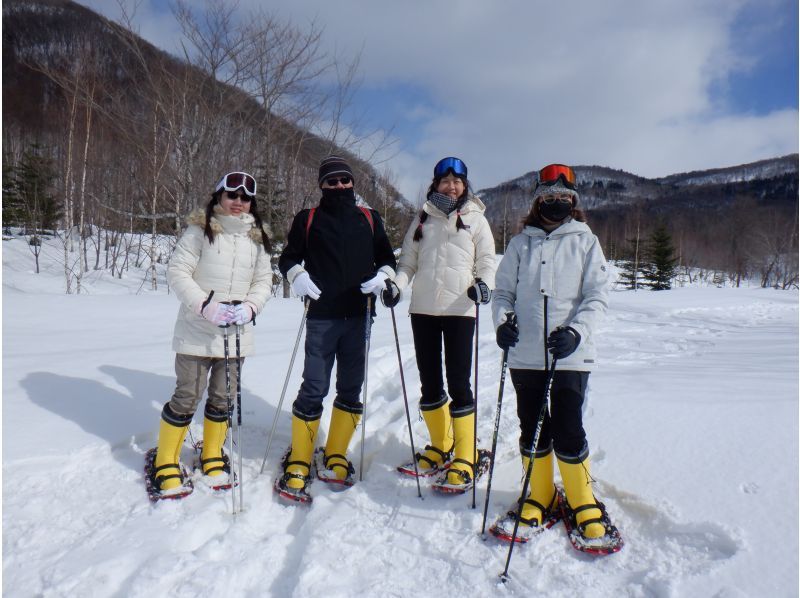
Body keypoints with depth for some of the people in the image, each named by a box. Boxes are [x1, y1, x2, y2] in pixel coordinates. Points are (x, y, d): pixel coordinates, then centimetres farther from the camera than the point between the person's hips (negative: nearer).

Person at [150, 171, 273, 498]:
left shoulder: (257, 237, 7)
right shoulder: (200, 230, -5)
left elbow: (264, 280, 9)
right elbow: (177, 272, -7)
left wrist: (250, 307, -10)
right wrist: (206, 305, -19)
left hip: (236, 333, 4)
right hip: (197, 332, -3)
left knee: (222, 399, 13)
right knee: (187, 398, 1)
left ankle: (212, 456, 34)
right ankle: (166, 462, 20)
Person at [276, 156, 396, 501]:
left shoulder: (369, 219, 13)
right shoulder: (308, 219, 8)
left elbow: (387, 257, 18)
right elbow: (288, 258, 11)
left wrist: (383, 276, -4)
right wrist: (298, 275, -10)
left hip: (360, 317, 3)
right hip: (322, 317, -2)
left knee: (351, 390, 8)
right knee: (314, 390, -3)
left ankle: (335, 457, 23)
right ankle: (298, 463, 11)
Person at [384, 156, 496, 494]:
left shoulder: (475, 219, 8)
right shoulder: (423, 219, 15)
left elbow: (487, 260, 3)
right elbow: (408, 261, 13)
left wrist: (484, 284, -18)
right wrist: (397, 284, -6)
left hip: (459, 309, -3)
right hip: (423, 308, 4)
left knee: (458, 383, -4)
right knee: (429, 383, 9)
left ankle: (465, 459, 7)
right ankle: (441, 449, 26)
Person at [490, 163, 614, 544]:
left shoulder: (585, 241, 6)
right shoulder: (521, 243, 11)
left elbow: (597, 295, 0)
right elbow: (503, 290, 13)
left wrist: (577, 331, -17)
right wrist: (502, 320, -8)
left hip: (571, 355, -2)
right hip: (525, 354, 3)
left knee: (567, 430, -3)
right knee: (532, 428, 9)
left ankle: (583, 502, 19)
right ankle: (540, 498, 27)